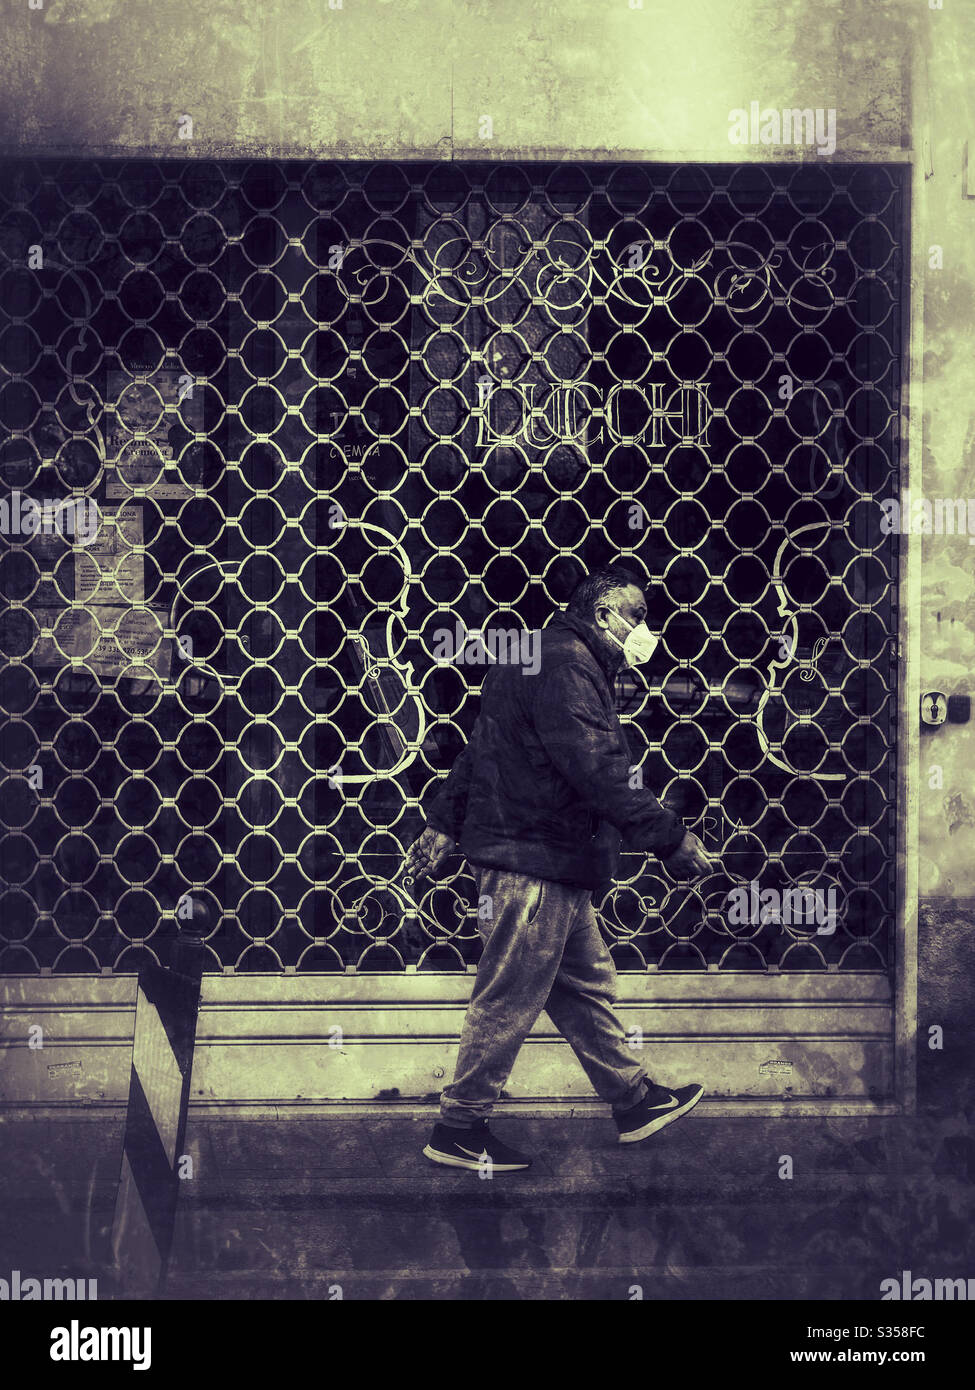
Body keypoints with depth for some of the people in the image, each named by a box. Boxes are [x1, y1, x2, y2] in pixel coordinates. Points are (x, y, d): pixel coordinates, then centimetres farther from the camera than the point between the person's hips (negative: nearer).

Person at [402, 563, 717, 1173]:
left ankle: (635, 1100, 25)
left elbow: (480, 752, 23)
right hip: (534, 862, -11)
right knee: (510, 997, -3)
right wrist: (671, 839, -25)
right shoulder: (566, 670, -16)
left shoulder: (549, 661, 19)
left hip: (553, 868, 11)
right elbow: (601, 772, -26)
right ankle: (460, 1130, 5)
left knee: (587, 985, 16)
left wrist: (443, 826, 26)